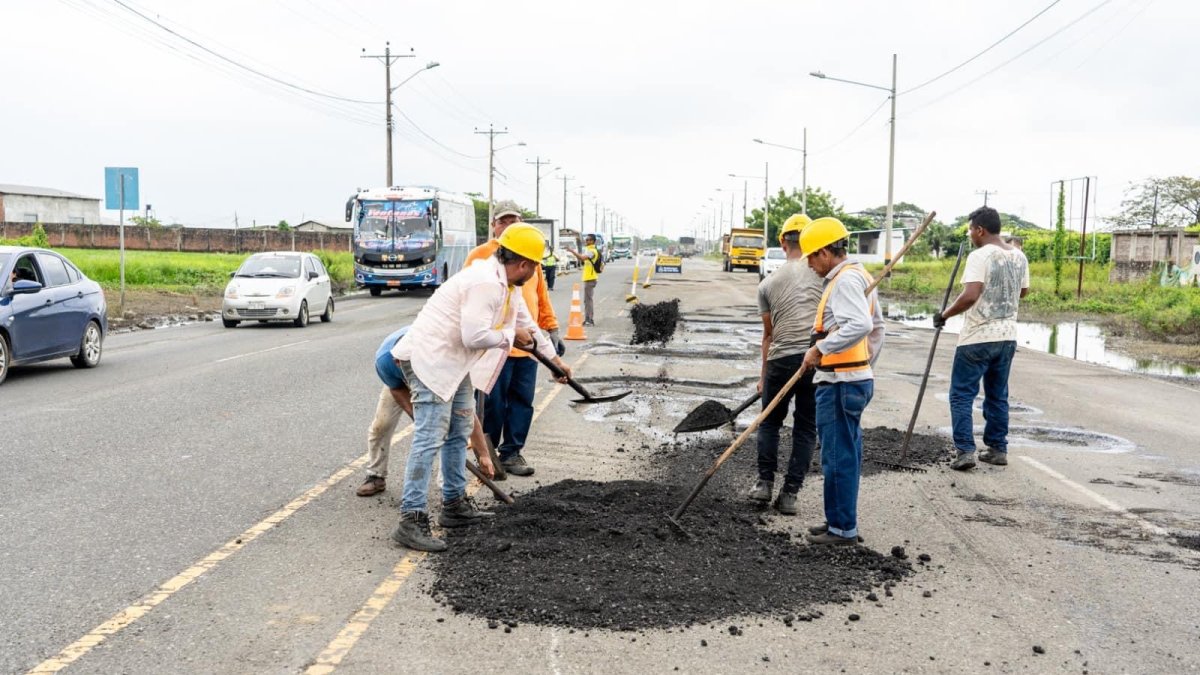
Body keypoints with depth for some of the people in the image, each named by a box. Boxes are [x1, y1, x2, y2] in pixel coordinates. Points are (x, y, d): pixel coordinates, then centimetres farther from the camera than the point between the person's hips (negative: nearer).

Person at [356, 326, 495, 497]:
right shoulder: (384, 360, -41)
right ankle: (375, 477, 17)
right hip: (399, 380, 2)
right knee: (381, 424, -4)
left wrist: (483, 455, -42)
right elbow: (399, 391, -18)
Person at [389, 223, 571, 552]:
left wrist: (556, 359, 33)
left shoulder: (506, 285, 11)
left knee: (458, 432, 18)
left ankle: (455, 504, 29)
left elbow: (527, 324, 25)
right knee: (430, 437, -14)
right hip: (429, 358, -11)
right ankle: (411, 520, -13)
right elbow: (476, 337, -29)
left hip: (453, 362, 11)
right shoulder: (485, 283, -22)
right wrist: (510, 335, -11)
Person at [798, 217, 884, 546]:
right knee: (846, 455, 15)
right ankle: (843, 522, 24)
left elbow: (859, 325, -31)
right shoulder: (860, 276, 17)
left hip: (839, 383, -11)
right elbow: (877, 327, 23)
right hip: (856, 377, 11)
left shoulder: (845, 279, -15)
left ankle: (842, 527, 6)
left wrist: (820, 348, -29)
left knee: (838, 456, -3)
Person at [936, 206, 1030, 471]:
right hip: (1007, 336, 7)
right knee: (998, 396, 16)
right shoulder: (1019, 257, 7)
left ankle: (965, 451, -5)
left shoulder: (980, 256, -16)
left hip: (977, 338, -7)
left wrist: (944, 315, -15)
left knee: (962, 395, 1)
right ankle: (998, 449, 22)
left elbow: (970, 296, -26)